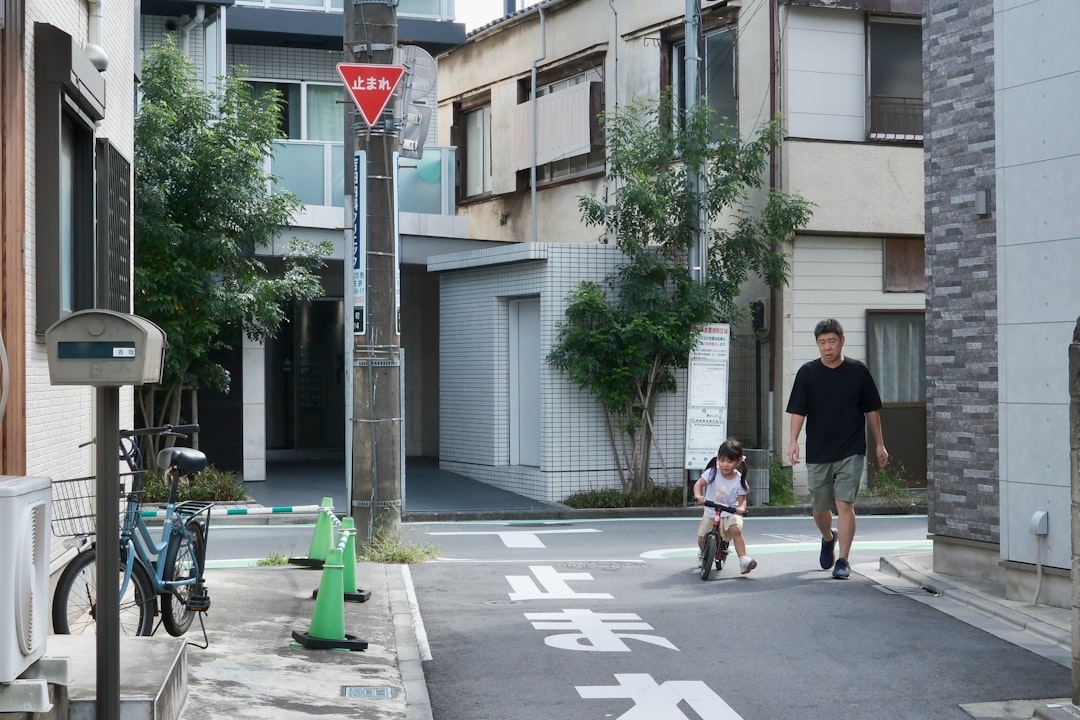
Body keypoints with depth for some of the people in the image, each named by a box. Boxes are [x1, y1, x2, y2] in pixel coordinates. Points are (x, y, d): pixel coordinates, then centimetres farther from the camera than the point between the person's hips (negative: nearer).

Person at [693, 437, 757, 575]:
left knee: (736, 530, -31)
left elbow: (742, 499, -10)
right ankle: (703, 553, 38)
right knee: (702, 539, 0)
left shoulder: (739, 480, -11)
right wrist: (698, 496, -38)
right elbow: (699, 484, -16)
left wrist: (741, 508, -34)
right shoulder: (713, 472, -10)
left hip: (730, 513, -2)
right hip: (710, 513, 2)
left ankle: (743, 560, -31)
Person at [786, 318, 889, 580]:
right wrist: (793, 441, -17)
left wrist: (879, 444, 7)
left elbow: (871, 409, 7)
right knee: (820, 508, 13)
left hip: (851, 452, -2)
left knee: (845, 504, -12)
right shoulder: (807, 372, 0)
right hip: (817, 453, 2)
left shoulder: (858, 371, 0)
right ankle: (828, 539, 44)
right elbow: (798, 410, -3)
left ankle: (843, 560, -7)